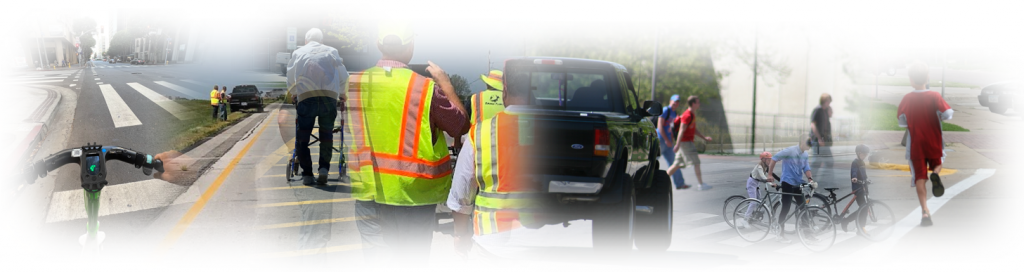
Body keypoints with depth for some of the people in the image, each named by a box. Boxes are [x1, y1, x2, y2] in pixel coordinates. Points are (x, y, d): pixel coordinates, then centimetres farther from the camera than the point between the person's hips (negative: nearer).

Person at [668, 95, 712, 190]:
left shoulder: (692, 115, 17)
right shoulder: (688, 115, -16)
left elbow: (694, 130, 26)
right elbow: (682, 130, -20)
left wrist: (704, 137, 20)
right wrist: (677, 144, -24)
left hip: (688, 142, 10)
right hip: (685, 142, -10)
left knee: (678, 164, 12)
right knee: (696, 162, -7)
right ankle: (700, 184, -5)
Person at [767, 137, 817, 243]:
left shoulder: (805, 155, 10)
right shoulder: (790, 151, -13)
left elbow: (806, 168, 7)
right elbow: (774, 158, -13)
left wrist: (810, 179, -12)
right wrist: (770, 174, -13)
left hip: (798, 184, 7)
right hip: (788, 183, -7)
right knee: (785, 209, -7)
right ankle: (781, 234, 1)